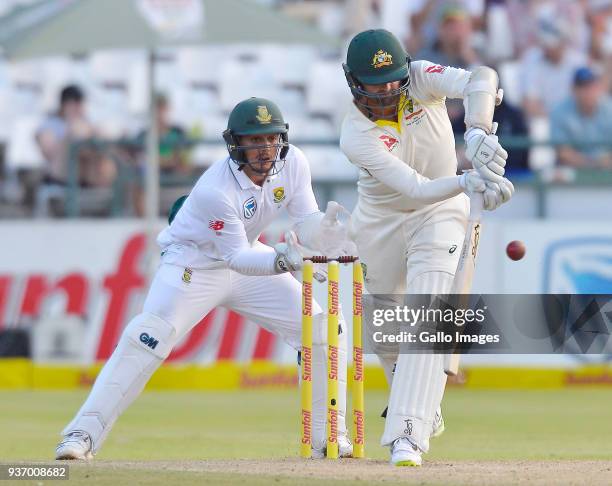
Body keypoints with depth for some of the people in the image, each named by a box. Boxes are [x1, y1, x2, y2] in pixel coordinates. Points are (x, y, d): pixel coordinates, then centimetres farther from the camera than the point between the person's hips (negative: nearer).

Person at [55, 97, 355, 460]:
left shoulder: (292, 163, -14)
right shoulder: (215, 191, -32)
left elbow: (306, 224, -12)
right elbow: (237, 258, -32)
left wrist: (326, 227, -35)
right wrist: (280, 260, -49)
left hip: (250, 257, 6)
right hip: (193, 263, -6)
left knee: (324, 328, -4)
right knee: (147, 339, -26)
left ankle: (328, 436, 8)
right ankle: (84, 434, -23)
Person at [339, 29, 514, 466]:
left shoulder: (421, 80, -20)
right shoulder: (356, 135, -25)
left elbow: (481, 79, -38)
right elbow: (416, 189, -35)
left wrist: (479, 133, -54)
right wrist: (469, 181, -52)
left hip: (439, 217, -1)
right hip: (380, 223, 1)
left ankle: (408, 435, -27)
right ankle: (424, 413, 42)